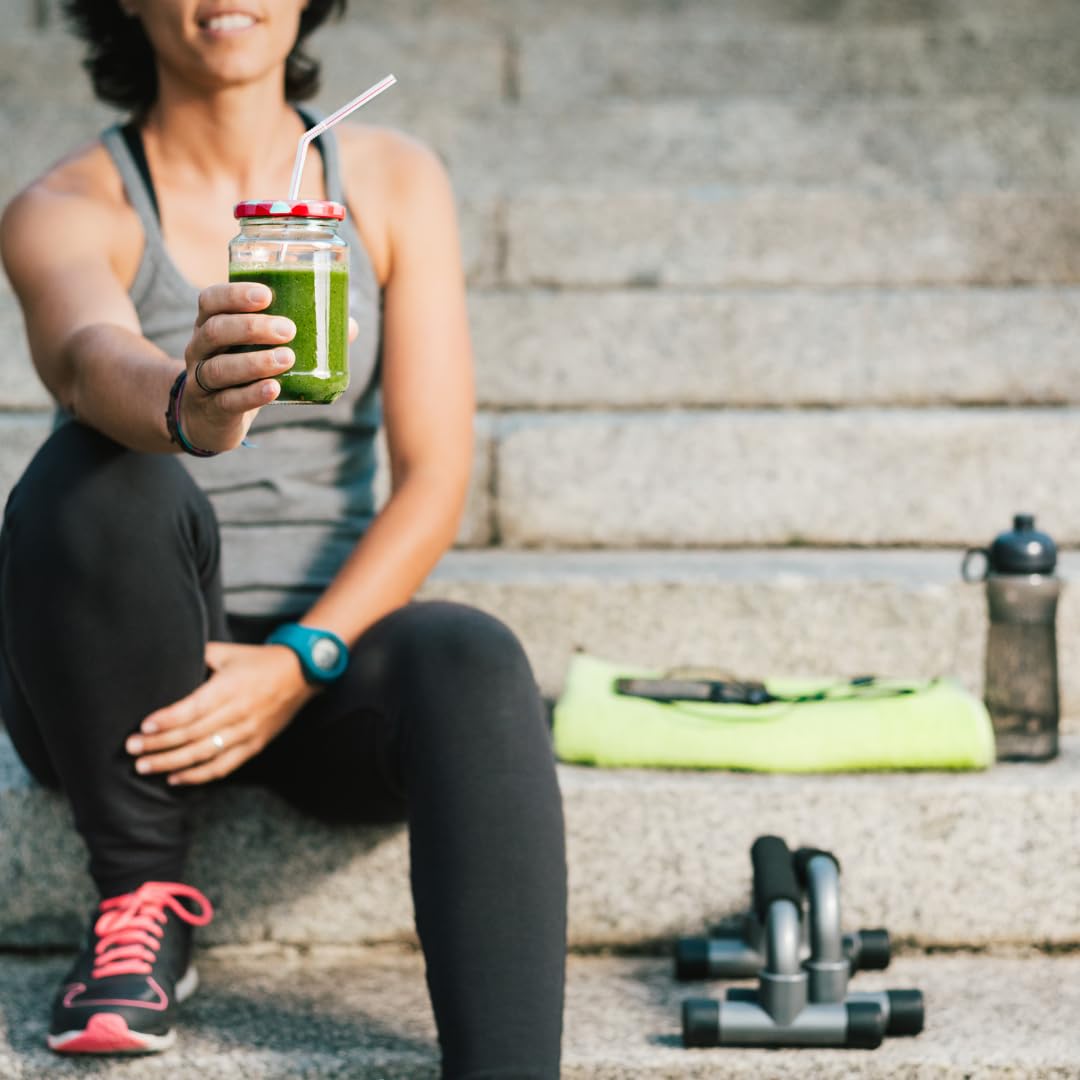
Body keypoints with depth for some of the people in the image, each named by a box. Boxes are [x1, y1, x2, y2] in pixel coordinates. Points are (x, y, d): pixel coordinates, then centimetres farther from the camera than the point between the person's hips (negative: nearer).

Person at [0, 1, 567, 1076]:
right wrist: (188, 410, -53)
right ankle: (140, 901, -13)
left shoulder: (394, 182, 3)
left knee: (469, 661, -32)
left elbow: (434, 478, -3)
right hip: (124, 685, -1)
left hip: (323, 660, 1)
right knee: (98, 478, -32)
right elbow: (91, 360, -29)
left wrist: (298, 664, -18)